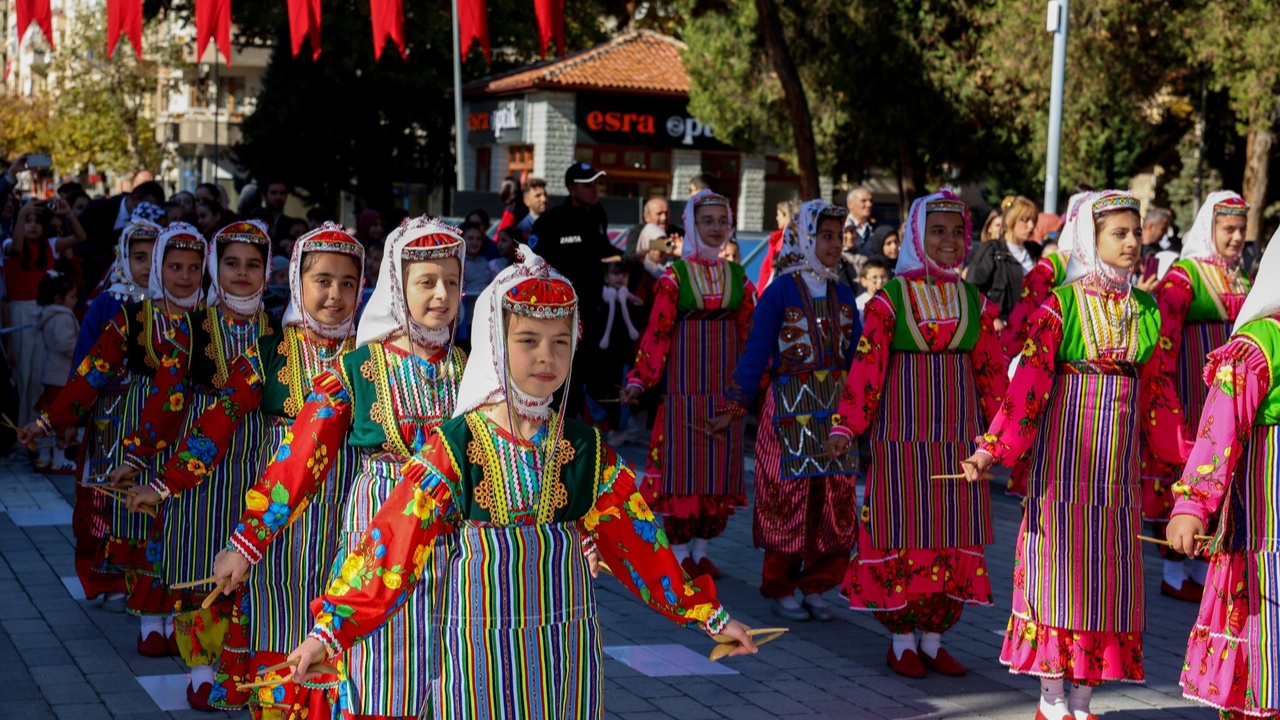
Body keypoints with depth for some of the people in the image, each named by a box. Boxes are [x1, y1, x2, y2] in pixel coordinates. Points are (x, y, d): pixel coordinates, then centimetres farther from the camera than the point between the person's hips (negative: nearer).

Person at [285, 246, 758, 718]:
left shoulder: (585, 449, 2)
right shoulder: (455, 447, -7)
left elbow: (639, 541, 7)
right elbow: (394, 544, -9)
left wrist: (710, 615, 7)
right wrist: (330, 630, -14)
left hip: (567, 649, 3)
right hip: (479, 648, -3)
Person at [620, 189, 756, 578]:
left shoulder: (738, 277, 8)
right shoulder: (675, 276, -3)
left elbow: (749, 334, 12)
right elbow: (657, 332, -6)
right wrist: (638, 380, -13)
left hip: (726, 386, 4)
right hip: (685, 385, -4)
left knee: (720, 463, 6)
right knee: (683, 460, 0)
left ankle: (702, 548, 18)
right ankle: (680, 551, 11)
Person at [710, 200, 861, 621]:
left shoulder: (842, 295, 9)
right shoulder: (780, 292, -6)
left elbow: (859, 354, 13)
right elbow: (756, 353, -6)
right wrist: (732, 410, -10)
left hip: (835, 408, 5)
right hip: (790, 408, -5)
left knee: (835, 501, 4)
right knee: (789, 499, -1)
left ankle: (814, 587, 17)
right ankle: (779, 590, 13)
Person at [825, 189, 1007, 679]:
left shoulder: (974, 303, 9)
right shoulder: (890, 299, -4)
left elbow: (991, 374, 12)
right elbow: (866, 368, -8)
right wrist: (846, 428, -16)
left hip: (959, 440, 4)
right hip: (903, 441, -4)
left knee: (955, 539, 6)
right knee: (904, 536, 0)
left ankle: (933, 639, 18)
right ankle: (902, 642, 13)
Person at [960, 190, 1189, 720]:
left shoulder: (1146, 310, 8)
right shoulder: (1061, 304, -6)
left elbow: (1155, 398, 15)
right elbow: (1028, 384, -12)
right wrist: (993, 450, -22)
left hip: (1118, 463, 5)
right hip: (1065, 457, -5)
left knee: (1109, 572, 6)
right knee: (1061, 565, 0)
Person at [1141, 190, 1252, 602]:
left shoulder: (1240, 281, 13)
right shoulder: (1183, 276, -10)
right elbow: (1162, 343, -16)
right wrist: (1166, 406, -19)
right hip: (1190, 395, -7)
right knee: (1181, 475, -1)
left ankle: (1203, 569, 19)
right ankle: (1174, 573, 8)